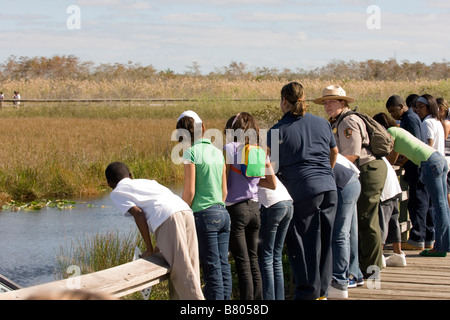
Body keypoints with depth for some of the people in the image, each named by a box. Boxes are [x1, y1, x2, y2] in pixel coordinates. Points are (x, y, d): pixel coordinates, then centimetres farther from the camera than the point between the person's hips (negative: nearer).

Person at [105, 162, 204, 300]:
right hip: (186, 211, 7)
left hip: (167, 219, -7)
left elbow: (139, 214, 1)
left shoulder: (116, 193, 17)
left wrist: (149, 249, 8)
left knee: (183, 276, -8)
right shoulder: (146, 181, 36)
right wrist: (161, 245, 34)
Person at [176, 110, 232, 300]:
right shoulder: (217, 152, 12)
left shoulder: (191, 153, -8)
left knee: (212, 268, -4)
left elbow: (190, 191, -10)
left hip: (204, 214, -7)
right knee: (224, 266, 9)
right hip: (223, 213, 7)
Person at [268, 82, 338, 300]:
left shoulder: (278, 131, -5)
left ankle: (308, 292, 6)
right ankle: (322, 291, 21)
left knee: (303, 245, 3)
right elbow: (334, 152, 24)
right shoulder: (321, 123, 10)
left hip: (303, 192, -5)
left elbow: (271, 167, -6)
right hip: (329, 188, 5)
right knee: (324, 242, 13)